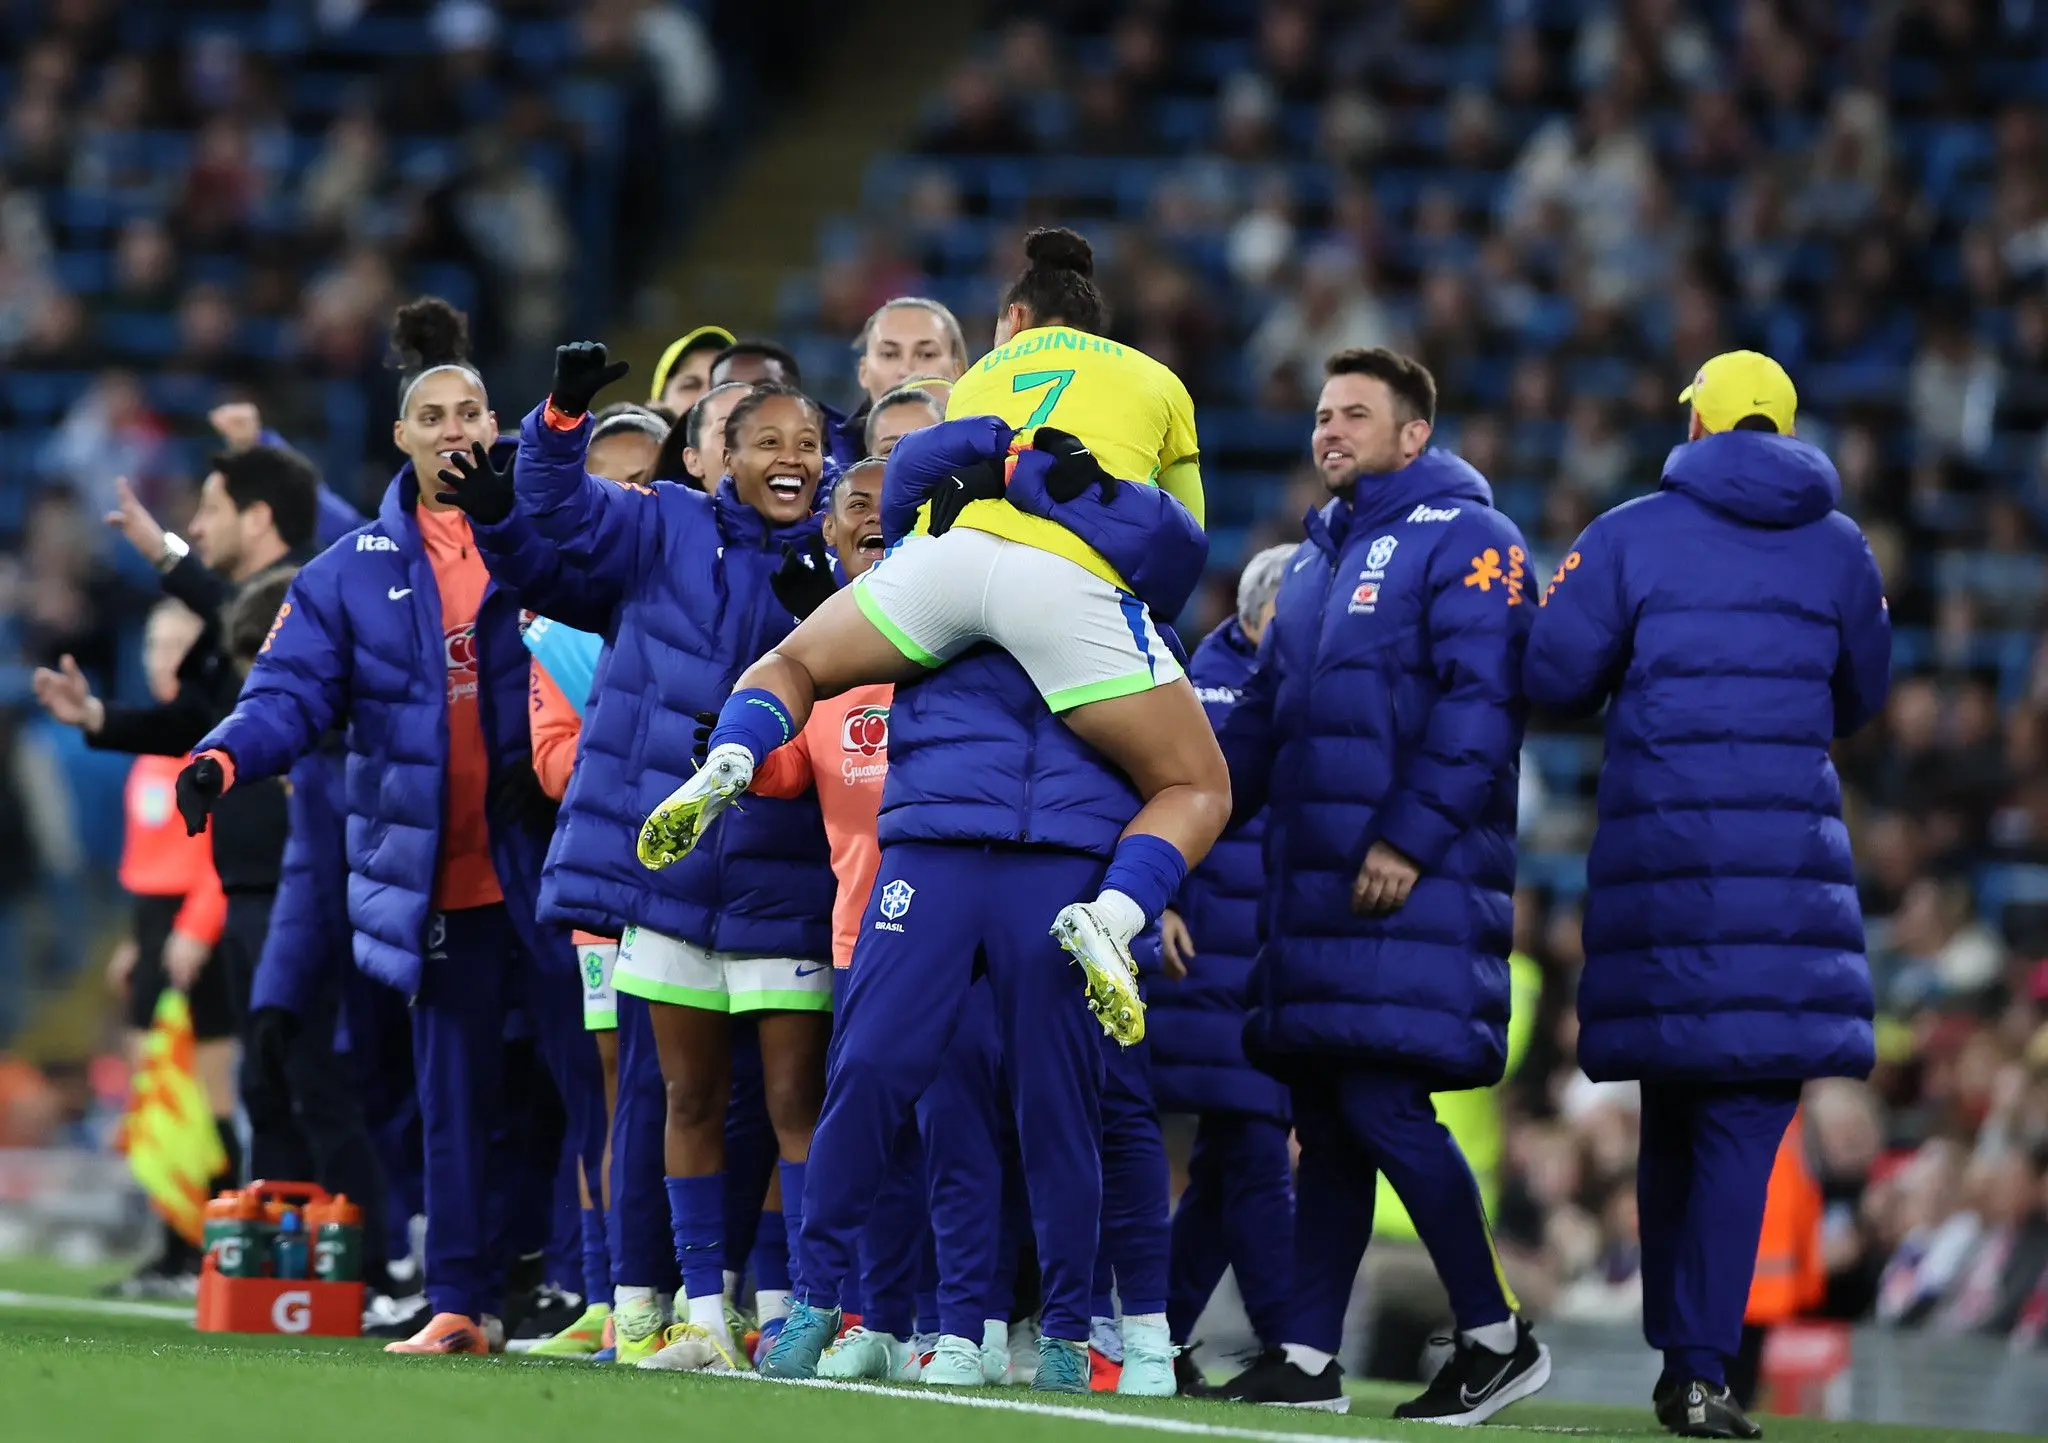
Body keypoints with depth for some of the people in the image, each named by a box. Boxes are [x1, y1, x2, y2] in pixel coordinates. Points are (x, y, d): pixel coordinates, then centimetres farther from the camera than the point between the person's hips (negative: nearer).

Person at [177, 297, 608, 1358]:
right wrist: (226, 756, -15)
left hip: (549, 861, -3)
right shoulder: (355, 571, 7)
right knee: (455, 1098, 9)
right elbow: (295, 691, 1)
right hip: (436, 877, 3)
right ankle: (459, 1304, 17)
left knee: (598, 1082, -4)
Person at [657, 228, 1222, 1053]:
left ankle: (729, 763, -9)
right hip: (1074, 579, -2)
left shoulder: (977, 379, 36)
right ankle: (1111, 917, -22)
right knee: (1197, 791, 9)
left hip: (951, 548, 2)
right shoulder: (1157, 383, 32)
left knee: (788, 667, 26)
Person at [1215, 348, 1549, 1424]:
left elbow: (1477, 705, -14)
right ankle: (1308, 1356, 10)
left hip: (1410, 889, -8)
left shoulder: (1463, 540, -4)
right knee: (1326, 1121, 8)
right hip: (1314, 887, 8)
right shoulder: (1319, 558, 22)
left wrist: (1410, 838, -20)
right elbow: (1263, 717, 27)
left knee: (1382, 1102, -14)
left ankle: (1495, 1337, -4)